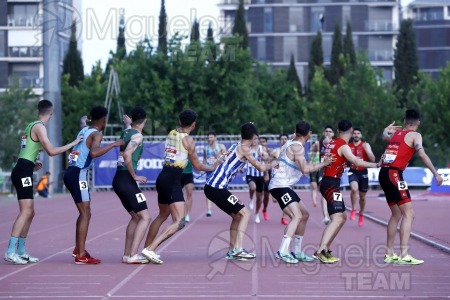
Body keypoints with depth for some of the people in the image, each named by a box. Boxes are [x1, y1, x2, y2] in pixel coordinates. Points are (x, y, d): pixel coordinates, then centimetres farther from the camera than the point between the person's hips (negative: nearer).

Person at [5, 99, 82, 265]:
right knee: (25, 212, -14)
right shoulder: (39, 127, -10)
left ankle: (21, 251, 17)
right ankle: (10, 252, -19)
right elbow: (52, 151, -17)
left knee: (29, 213, 13)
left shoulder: (31, 126, 18)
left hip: (22, 171, 10)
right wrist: (73, 143, -10)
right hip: (24, 172, -10)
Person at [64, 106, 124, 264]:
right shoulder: (97, 134, -10)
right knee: (85, 214, -8)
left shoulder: (84, 130, 15)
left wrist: (83, 121, 54)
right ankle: (81, 256, -12)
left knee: (83, 213, 19)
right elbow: (94, 152, -29)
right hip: (78, 174, -9)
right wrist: (114, 144, -23)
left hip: (70, 173, 9)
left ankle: (78, 249, 25)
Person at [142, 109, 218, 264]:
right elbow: (197, 166, 2)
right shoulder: (188, 140, -7)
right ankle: (150, 249, -23)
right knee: (179, 222, -12)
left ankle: (146, 249, 32)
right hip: (172, 181, -8)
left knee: (162, 216, 27)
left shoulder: (171, 134, 11)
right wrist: (212, 167, 20)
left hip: (162, 177, 8)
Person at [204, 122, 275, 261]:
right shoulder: (245, 149, -6)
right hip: (217, 188, -9)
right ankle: (238, 249, -14)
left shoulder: (235, 146, 17)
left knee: (237, 216, 19)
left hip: (211, 186, 9)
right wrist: (273, 164, 12)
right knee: (245, 213, -6)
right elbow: (261, 167, -5)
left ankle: (232, 250, 20)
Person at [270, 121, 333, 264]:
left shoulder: (291, 143, 14)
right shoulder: (297, 147, -15)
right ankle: (282, 252, -30)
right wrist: (323, 164, -16)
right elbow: (305, 169, -25)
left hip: (285, 186, 10)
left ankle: (296, 252, 20)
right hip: (280, 186, -10)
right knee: (297, 216, -23)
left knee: (304, 215, 16)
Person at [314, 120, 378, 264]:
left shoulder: (332, 143, 13)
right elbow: (356, 162, -26)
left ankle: (325, 249, 19)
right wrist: (376, 165, -22)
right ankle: (320, 251, -30)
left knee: (342, 217, 18)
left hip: (327, 182, 10)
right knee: (337, 218, -19)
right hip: (331, 184, -10)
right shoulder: (343, 146, -13)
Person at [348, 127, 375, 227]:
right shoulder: (348, 146, 1)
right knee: (354, 189, -30)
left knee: (362, 196, 13)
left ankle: (361, 214, 36)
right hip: (353, 171, 0)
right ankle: (353, 210, -12)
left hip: (363, 172, 0)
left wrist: (366, 150, -25)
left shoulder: (365, 145, -5)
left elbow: (373, 160, -13)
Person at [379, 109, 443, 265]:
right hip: (394, 175, -8)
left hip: (384, 174, 8)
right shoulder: (415, 135, -1)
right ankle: (404, 255, -19)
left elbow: (385, 136, 41)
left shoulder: (396, 133, 19)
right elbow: (421, 154, -16)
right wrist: (436, 174, -16)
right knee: (408, 213, -9)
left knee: (396, 214, 20)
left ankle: (389, 253, 23)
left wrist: (386, 129, 62)